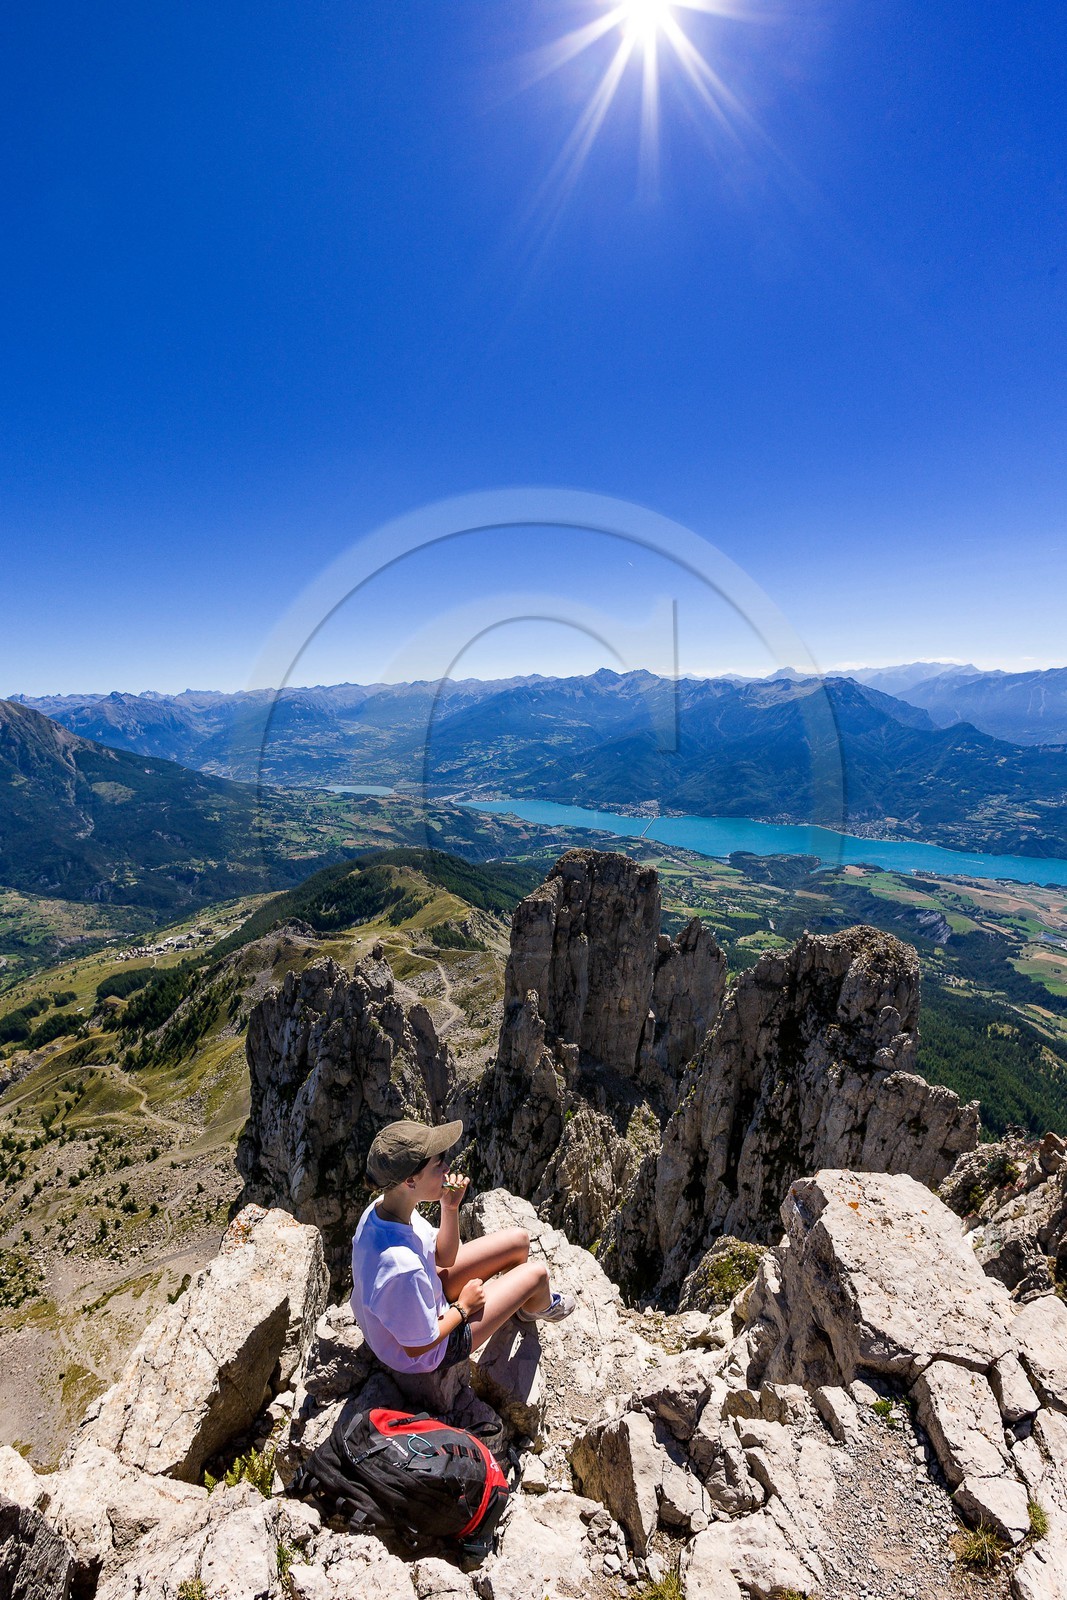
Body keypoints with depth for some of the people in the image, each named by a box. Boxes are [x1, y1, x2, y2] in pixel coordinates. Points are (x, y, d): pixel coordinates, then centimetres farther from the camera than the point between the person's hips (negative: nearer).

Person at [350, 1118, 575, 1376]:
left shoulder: (381, 1206, -19)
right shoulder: (403, 1269, -43)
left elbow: (444, 1258, -5)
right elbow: (417, 1347, -26)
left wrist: (450, 1208, -22)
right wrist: (463, 1307, -12)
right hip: (431, 1350, -7)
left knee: (519, 1241, 8)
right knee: (537, 1273, -1)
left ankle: (517, 1295, 42)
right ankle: (538, 1307, 36)